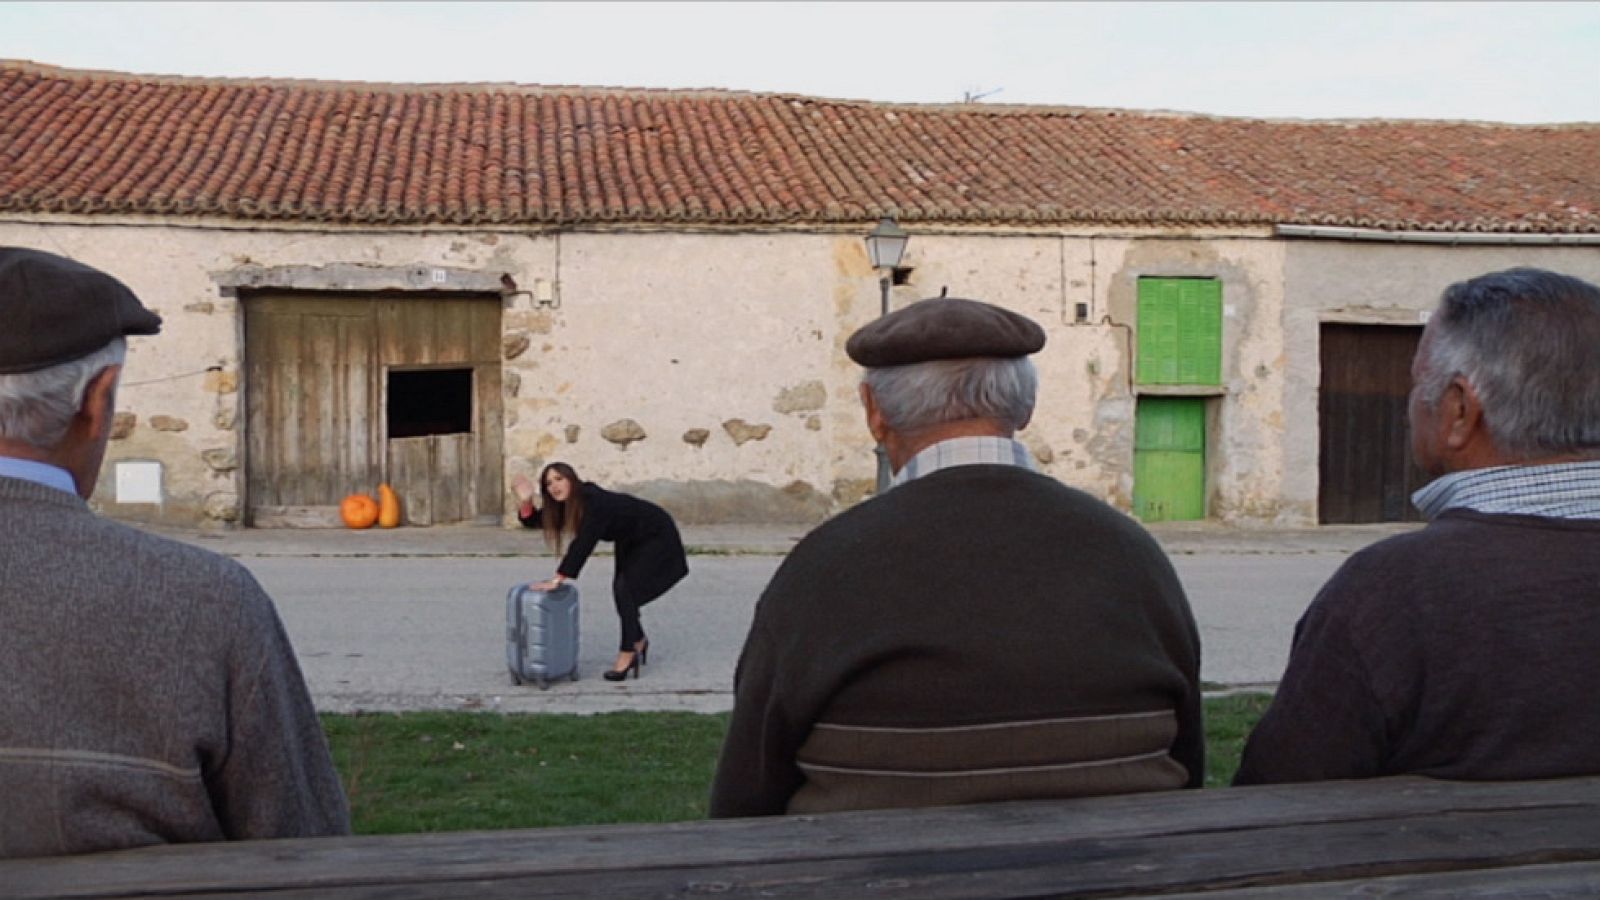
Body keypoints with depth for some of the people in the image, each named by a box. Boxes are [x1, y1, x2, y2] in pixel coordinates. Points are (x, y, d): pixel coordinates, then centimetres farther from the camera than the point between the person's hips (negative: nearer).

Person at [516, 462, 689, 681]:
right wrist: (525, 501, -28)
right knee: (621, 589, 13)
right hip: (631, 540, 9)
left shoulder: (595, 502, -36)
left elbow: (583, 544, -42)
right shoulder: (567, 503, -10)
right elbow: (536, 521, -7)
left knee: (626, 589, -16)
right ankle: (639, 640, 36)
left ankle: (627, 654, -5)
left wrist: (557, 579, -44)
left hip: (657, 536, -9)